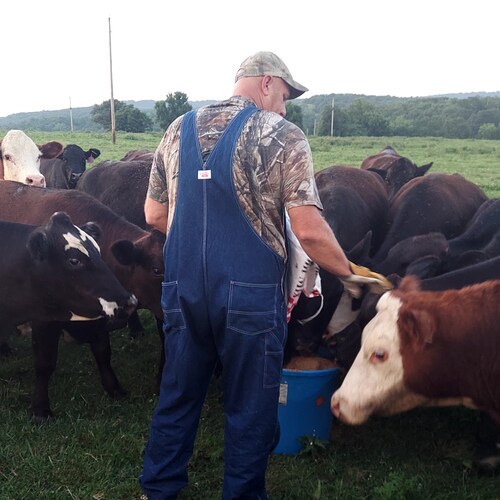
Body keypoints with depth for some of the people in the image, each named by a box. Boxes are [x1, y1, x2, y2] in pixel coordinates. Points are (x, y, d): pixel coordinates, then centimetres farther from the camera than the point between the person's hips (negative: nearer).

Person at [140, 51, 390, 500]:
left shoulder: (179, 130, 8)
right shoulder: (283, 136, -7)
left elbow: (154, 215, 13)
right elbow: (309, 230, -14)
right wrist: (349, 274, 1)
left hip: (183, 290, 5)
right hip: (251, 295, -5)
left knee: (178, 396, 21)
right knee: (250, 409, 12)